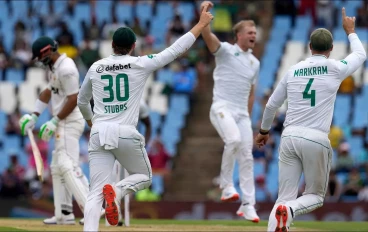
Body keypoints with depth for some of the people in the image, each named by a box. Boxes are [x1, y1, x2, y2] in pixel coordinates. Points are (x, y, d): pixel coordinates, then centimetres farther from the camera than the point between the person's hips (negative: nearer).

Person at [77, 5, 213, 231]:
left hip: (99, 134, 3)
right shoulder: (141, 64, -2)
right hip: (126, 134, -3)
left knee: (96, 193, 0)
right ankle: (117, 191, -12)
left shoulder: (96, 68, 10)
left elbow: (82, 101, 24)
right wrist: (202, 24, 10)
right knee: (144, 177, 21)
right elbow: (176, 50, 1)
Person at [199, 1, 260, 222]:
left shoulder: (255, 62, 17)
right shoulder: (226, 50, 0)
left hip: (242, 113, 6)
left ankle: (248, 204, 5)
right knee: (234, 140, -31)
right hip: (222, 108, -6)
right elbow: (207, 35, -19)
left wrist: (248, 120, 20)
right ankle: (227, 185, -17)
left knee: (247, 156, 1)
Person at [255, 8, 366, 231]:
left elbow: (272, 105, 18)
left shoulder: (293, 70, 11)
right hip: (316, 139, -3)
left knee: (285, 197, 4)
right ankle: (289, 210, -21)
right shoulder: (335, 69, 1)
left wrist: (264, 130, 35)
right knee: (315, 196, 12)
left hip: (289, 137, 3)